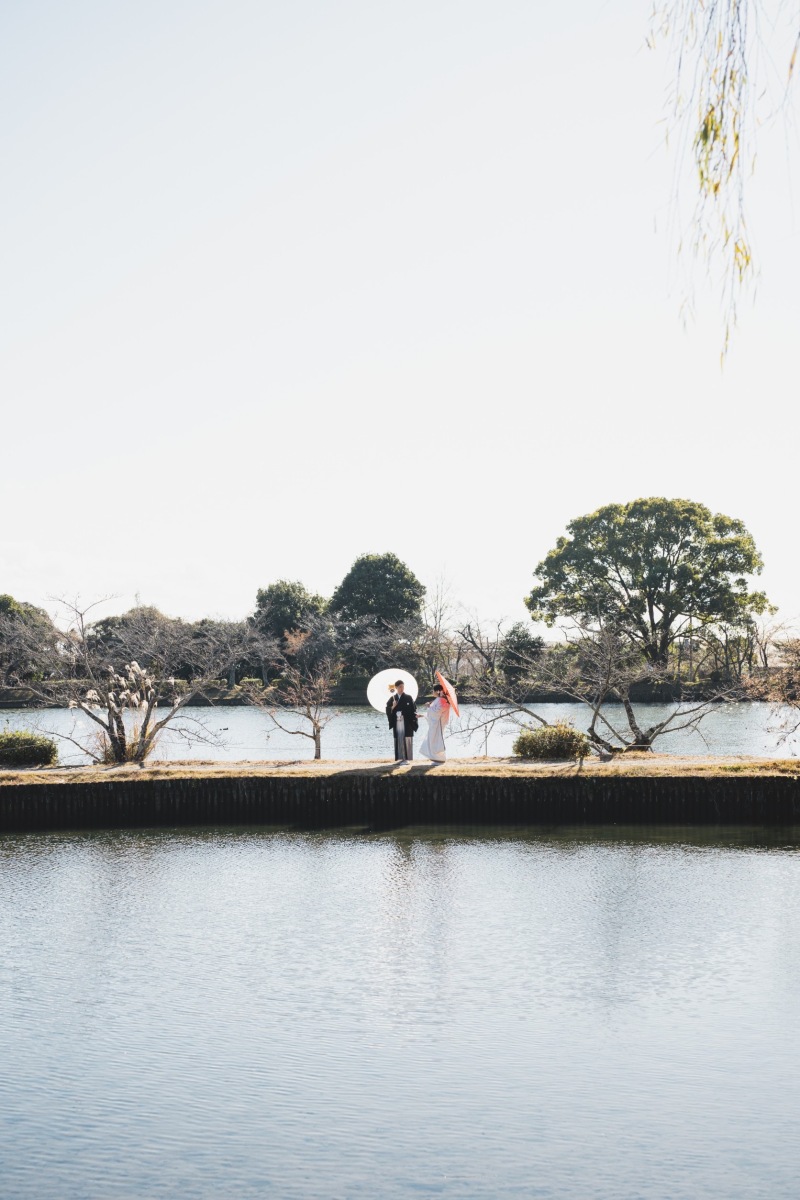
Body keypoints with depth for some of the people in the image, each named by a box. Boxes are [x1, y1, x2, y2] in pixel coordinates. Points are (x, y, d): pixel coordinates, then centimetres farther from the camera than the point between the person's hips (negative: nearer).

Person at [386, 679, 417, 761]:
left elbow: (413, 709, 0)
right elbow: (388, 710, 7)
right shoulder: (392, 698, 10)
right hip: (397, 722, 3)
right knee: (398, 740, 3)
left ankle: (406, 758, -5)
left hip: (407, 723, -2)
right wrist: (393, 707, -13)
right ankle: (400, 758, 9)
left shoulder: (408, 698, 3)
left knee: (406, 739, -7)